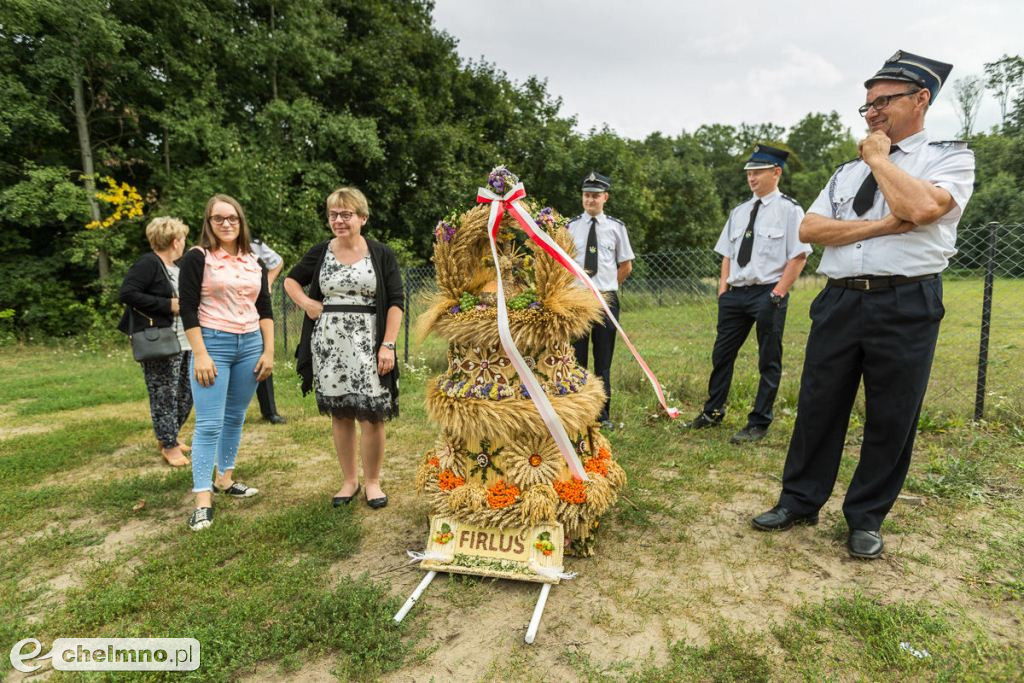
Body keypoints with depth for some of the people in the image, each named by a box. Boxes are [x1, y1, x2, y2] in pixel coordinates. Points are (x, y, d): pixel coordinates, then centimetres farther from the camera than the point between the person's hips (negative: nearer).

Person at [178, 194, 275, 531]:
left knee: (235, 417, 12)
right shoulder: (197, 258, -3)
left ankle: (225, 479, 26)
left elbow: (265, 309, 11)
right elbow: (188, 310, -7)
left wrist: (268, 351, 3)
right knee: (210, 423, -6)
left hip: (250, 344, 5)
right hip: (213, 343, -4)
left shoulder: (254, 261, 10)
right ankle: (202, 500, 0)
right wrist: (200, 355, -14)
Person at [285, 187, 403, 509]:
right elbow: (291, 279, 23)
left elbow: (396, 303, -2)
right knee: (339, 414, 9)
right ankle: (349, 480, 23)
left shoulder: (381, 254, 1)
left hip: (367, 345, -2)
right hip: (328, 345, 3)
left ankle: (372, 481, 14)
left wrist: (388, 345, -10)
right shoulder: (320, 253, 8)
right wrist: (306, 303, 2)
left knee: (372, 414, -4)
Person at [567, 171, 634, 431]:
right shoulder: (571, 227, 3)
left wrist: (608, 286, 8)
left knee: (604, 360, 8)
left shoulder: (616, 227, 5)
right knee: (576, 358, 5)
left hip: (606, 299, 1)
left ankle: (603, 414, 19)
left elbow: (626, 265, 12)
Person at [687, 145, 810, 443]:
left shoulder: (789, 209, -3)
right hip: (735, 293, 6)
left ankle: (758, 423, 14)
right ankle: (713, 412, 27)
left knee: (769, 361, 4)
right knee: (722, 354, 12)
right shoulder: (739, 211, 15)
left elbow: (798, 256, -8)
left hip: (768, 293, -6)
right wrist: (722, 291, 6)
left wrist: (777, 294, -14)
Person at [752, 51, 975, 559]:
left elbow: (921, 208, -18)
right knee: (818, 408, 7)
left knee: (891, 418, 5)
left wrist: (879, 159, -3)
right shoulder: (848, 172, 16)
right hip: (840, 302, 4)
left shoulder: (951, 158, 5)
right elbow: (809, 229, 2)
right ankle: (800, 502, 22)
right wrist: (883, 225, -9)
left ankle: (865, 518, 22)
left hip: (906, 305, -3)